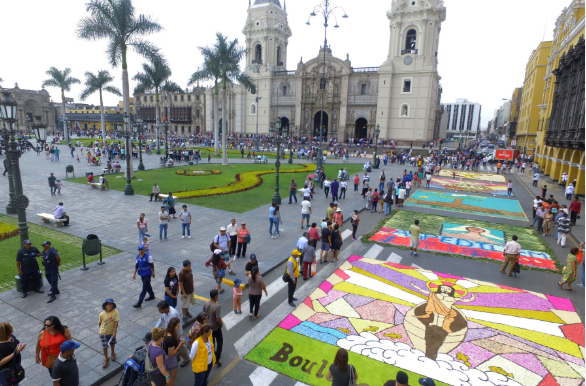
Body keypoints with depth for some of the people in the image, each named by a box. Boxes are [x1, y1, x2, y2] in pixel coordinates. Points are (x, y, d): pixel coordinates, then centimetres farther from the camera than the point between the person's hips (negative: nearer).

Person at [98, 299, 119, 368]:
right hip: (103, 332, -1)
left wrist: (114, 332, -20)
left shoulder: (115, 312, -23)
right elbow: (99, 323, -4)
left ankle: (113, 353, 51)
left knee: (112, 343, 24)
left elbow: (116, 322, -20)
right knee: (104, 346, 7)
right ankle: (106, 359, 29)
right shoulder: (102, 314, -21)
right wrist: (100, 330, 7)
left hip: (112, 332, 1)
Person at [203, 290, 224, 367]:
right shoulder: (217, 306, -32)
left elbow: (204, 313, 1)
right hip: (216, 327, -6)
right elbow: (218, 319, -28)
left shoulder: (206, 303, -13)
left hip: (208, 326, 6)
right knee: (220, 341, 15)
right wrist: (222, 324, -8)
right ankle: (217, 359, 12)